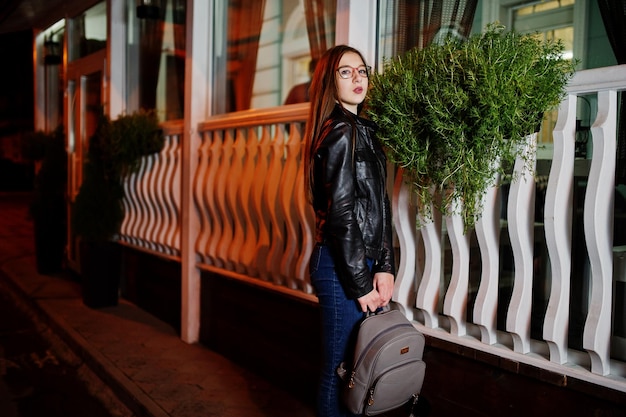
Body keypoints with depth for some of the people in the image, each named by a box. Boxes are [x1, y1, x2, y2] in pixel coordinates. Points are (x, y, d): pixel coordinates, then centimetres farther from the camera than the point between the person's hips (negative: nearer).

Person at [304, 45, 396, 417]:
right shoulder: (340, 133, -14)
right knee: (341, 371, 5)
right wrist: (361, 284, -13)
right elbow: (341, 215, -17)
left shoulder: (363, 131, 13)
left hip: (363, 261, 9)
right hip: (341, 266, -9)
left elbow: (379, 208, 10)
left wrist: (385, 267, 1)